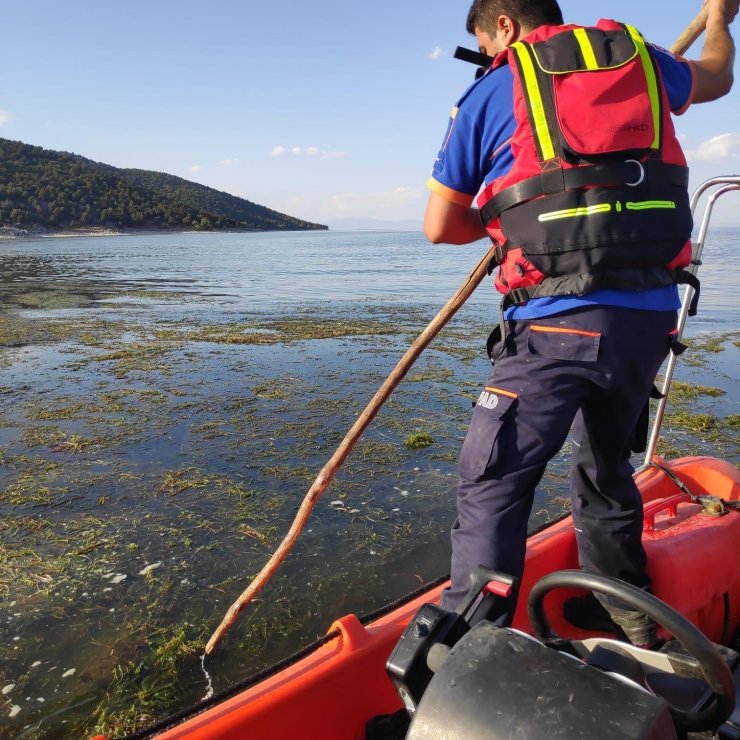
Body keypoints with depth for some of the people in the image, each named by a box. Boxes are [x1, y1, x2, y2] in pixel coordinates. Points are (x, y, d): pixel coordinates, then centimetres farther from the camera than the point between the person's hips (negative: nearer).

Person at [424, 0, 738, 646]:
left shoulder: (490, 93, 6)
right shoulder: (639, 58, 18)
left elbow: (440, 227, 8)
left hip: (557, 324, -6)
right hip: (651, 317, 6)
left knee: (492, 488, 1)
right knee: (607, 470, 23)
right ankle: (632, 627, 41)